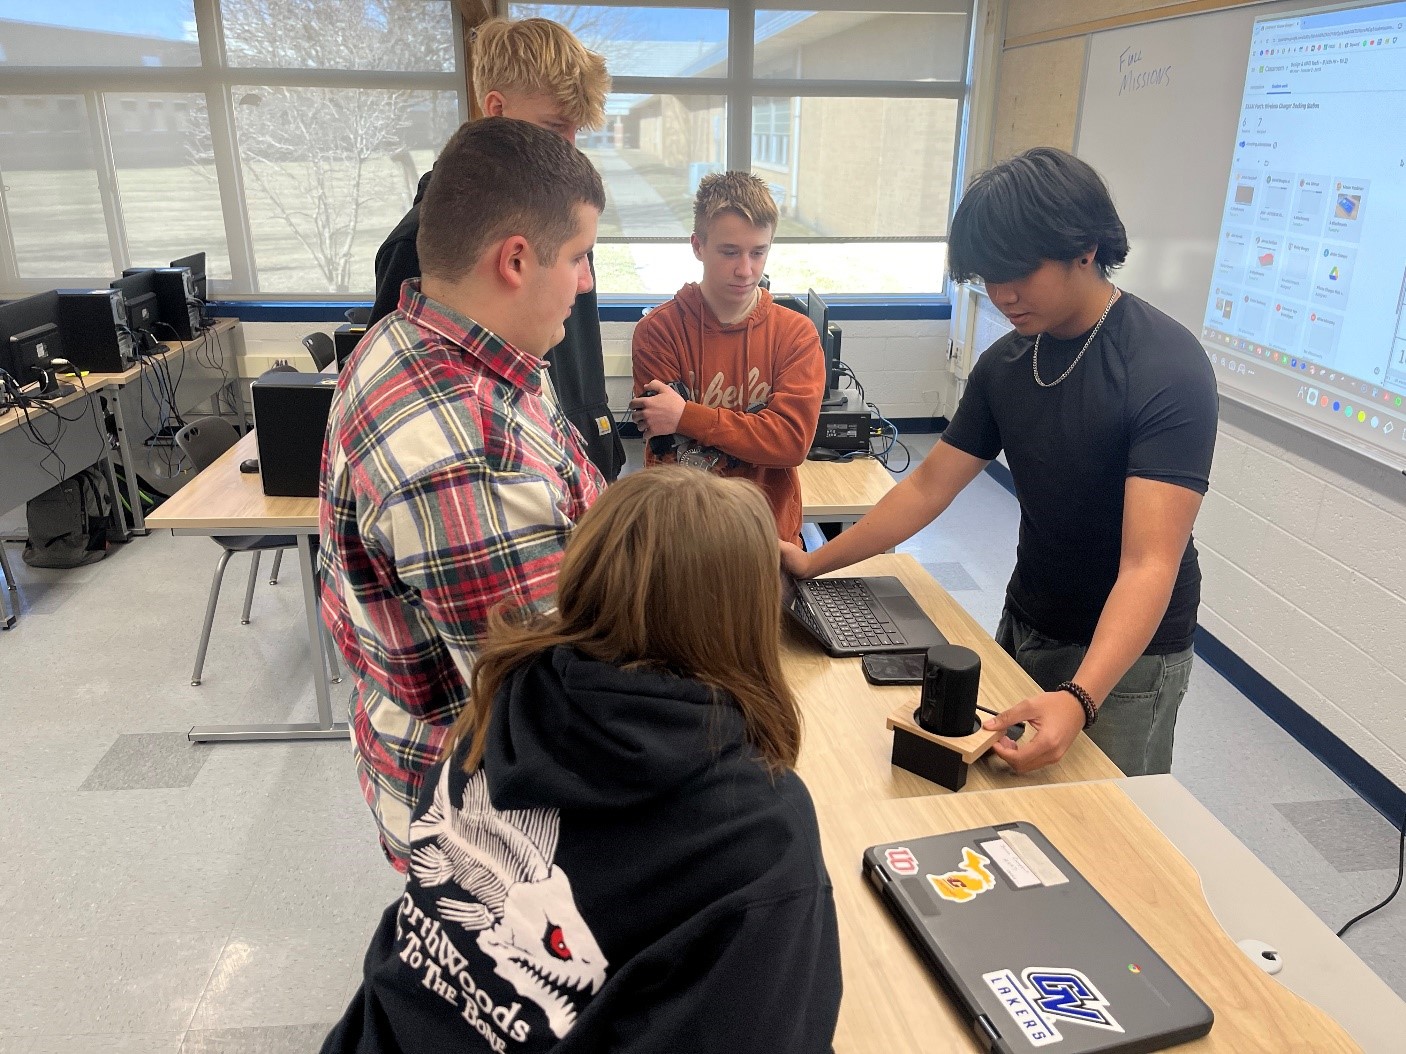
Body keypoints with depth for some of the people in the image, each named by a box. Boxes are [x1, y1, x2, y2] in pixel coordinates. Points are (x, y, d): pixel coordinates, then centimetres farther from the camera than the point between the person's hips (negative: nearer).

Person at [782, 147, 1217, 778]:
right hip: (1024, 629, 6)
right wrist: (815, 563, -1)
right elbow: (929, 487, 2)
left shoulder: (1168, 370, -24)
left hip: (1128, 653, -6)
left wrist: (1079, 699, -44)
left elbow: (1149, 564, -31)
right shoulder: (1004, 364, -3)